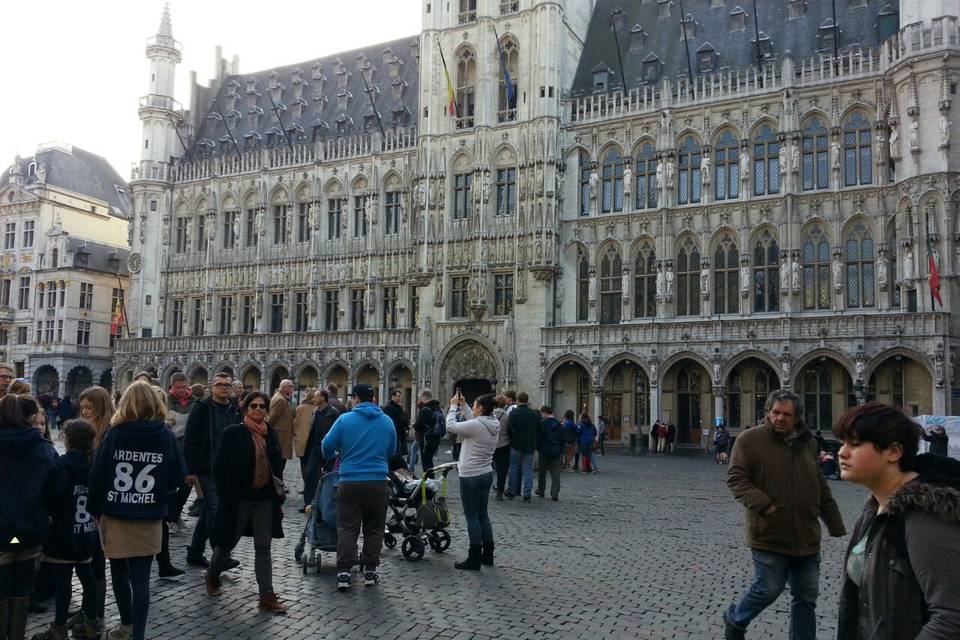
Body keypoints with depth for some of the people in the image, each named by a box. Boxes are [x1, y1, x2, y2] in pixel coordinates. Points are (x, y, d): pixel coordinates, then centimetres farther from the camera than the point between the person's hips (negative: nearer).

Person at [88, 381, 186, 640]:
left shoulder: (114, 434, -7)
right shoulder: (166, 436, -6)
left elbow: (97, 475, -7)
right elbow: (178, 478, -3)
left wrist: (94, 509, 7)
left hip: (114, 516, 1)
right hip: (148, 520, 0)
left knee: (119, 573, 19)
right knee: (140, 579, 4)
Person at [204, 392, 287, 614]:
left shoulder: (271, 433, 4)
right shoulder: (233, 433, -9)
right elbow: (220, 467, -9)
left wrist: (278, 493, 7)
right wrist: (226, 496, -13)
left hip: (265, 498, 3)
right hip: (240, 499, -3)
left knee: (263, 547, 5)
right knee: (228, 542, 14)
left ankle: (267, 596, 9)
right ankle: (212, 575, 43)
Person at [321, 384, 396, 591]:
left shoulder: (345, 419, -4)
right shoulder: (387, 421, 5)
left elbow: (327, 445, -1)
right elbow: (392, 451, 16)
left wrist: (330, 458, 22)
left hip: (350, 482, -2)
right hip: (377, 482, 2)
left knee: (347, 527, 5)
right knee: (374, 528, 12)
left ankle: (343, 572, 0)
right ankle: (370, 571, 16)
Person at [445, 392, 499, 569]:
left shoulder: (476, 426, -22)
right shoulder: (494, 424, 2)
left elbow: (450, 426, -13)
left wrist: (454, 406, -1)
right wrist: (463, 405, 16)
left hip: (471, 477, -8)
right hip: (486, 474, 8)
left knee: (472, 518, 1)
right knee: (483, 515, 17)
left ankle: (474, 560, 8)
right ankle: (488, 555, 25)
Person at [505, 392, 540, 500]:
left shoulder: (514, 413, -10)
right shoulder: (534, 414, 2)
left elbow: (509, 429, -15)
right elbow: (539, 430, 4)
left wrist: (511, 439, 2)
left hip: (516, 445, -2)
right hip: (530, 446, 2)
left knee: (514, 468, 10)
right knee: (528, 469, 6)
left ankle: (511, 491, 17)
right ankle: (527, 494, 4)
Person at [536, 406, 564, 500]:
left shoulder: (542, 424, -8)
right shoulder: (559, 425, 6)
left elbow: (538, 438, -8)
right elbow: (562, 440, 9)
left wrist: (538, 449, 5)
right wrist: (561, 453, 13)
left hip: (544, 452, -2)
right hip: (556, 453, 2)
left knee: (542, 473, 15)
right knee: (555, 474, 3)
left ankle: (541, 491, 23)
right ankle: (555, 494, -5)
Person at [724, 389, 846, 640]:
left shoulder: (808, 442, 9)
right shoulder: (750, 439, -7)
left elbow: (821, 488, 17)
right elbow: (736, 478, -11)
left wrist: (836, 526, 17)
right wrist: (763, 504, -23)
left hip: (806, 537, 5)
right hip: (770, 535, -5)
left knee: (807, 597, 11)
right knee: (769, 589, 0)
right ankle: (734, 620, 28)